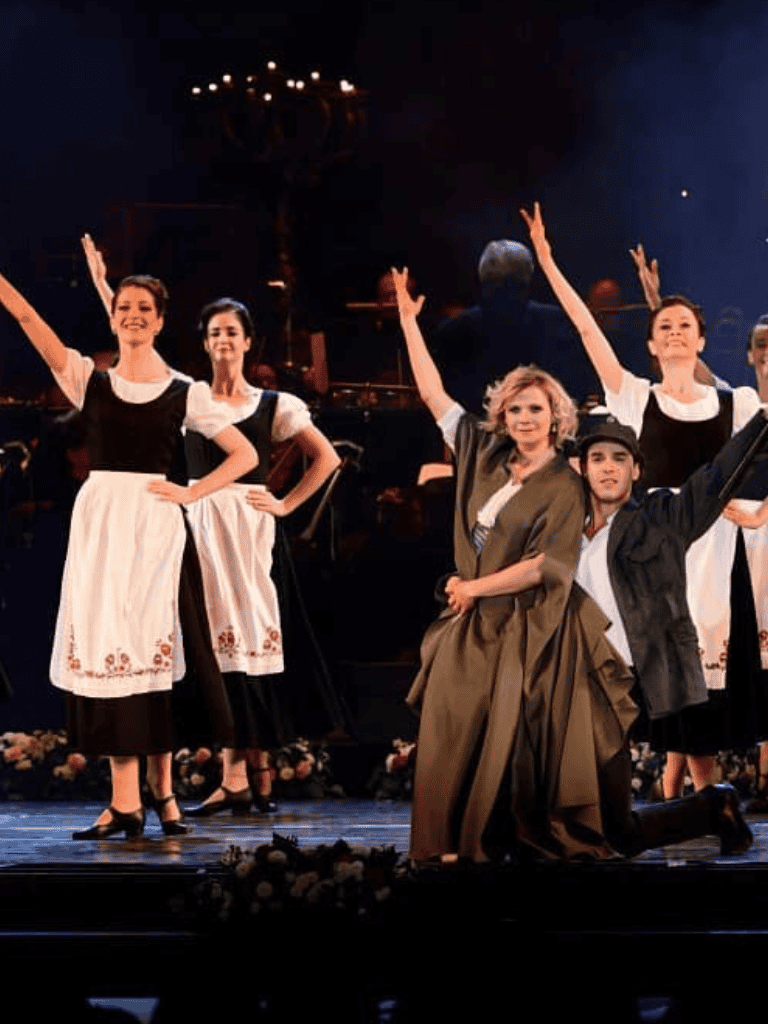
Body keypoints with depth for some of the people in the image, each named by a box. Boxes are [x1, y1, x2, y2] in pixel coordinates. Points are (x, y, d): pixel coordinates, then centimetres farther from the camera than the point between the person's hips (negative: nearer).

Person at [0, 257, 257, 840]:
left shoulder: (186, 392, 5)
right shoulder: (89, 380, 8)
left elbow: (245, 455, 6)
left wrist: (192, 492, -4)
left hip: (156, 526, -1)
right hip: (99, 522, 1)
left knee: (151, 651, -2)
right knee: (108, 651, -1)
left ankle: (161, 790, 7)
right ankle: (126, 801, 0)